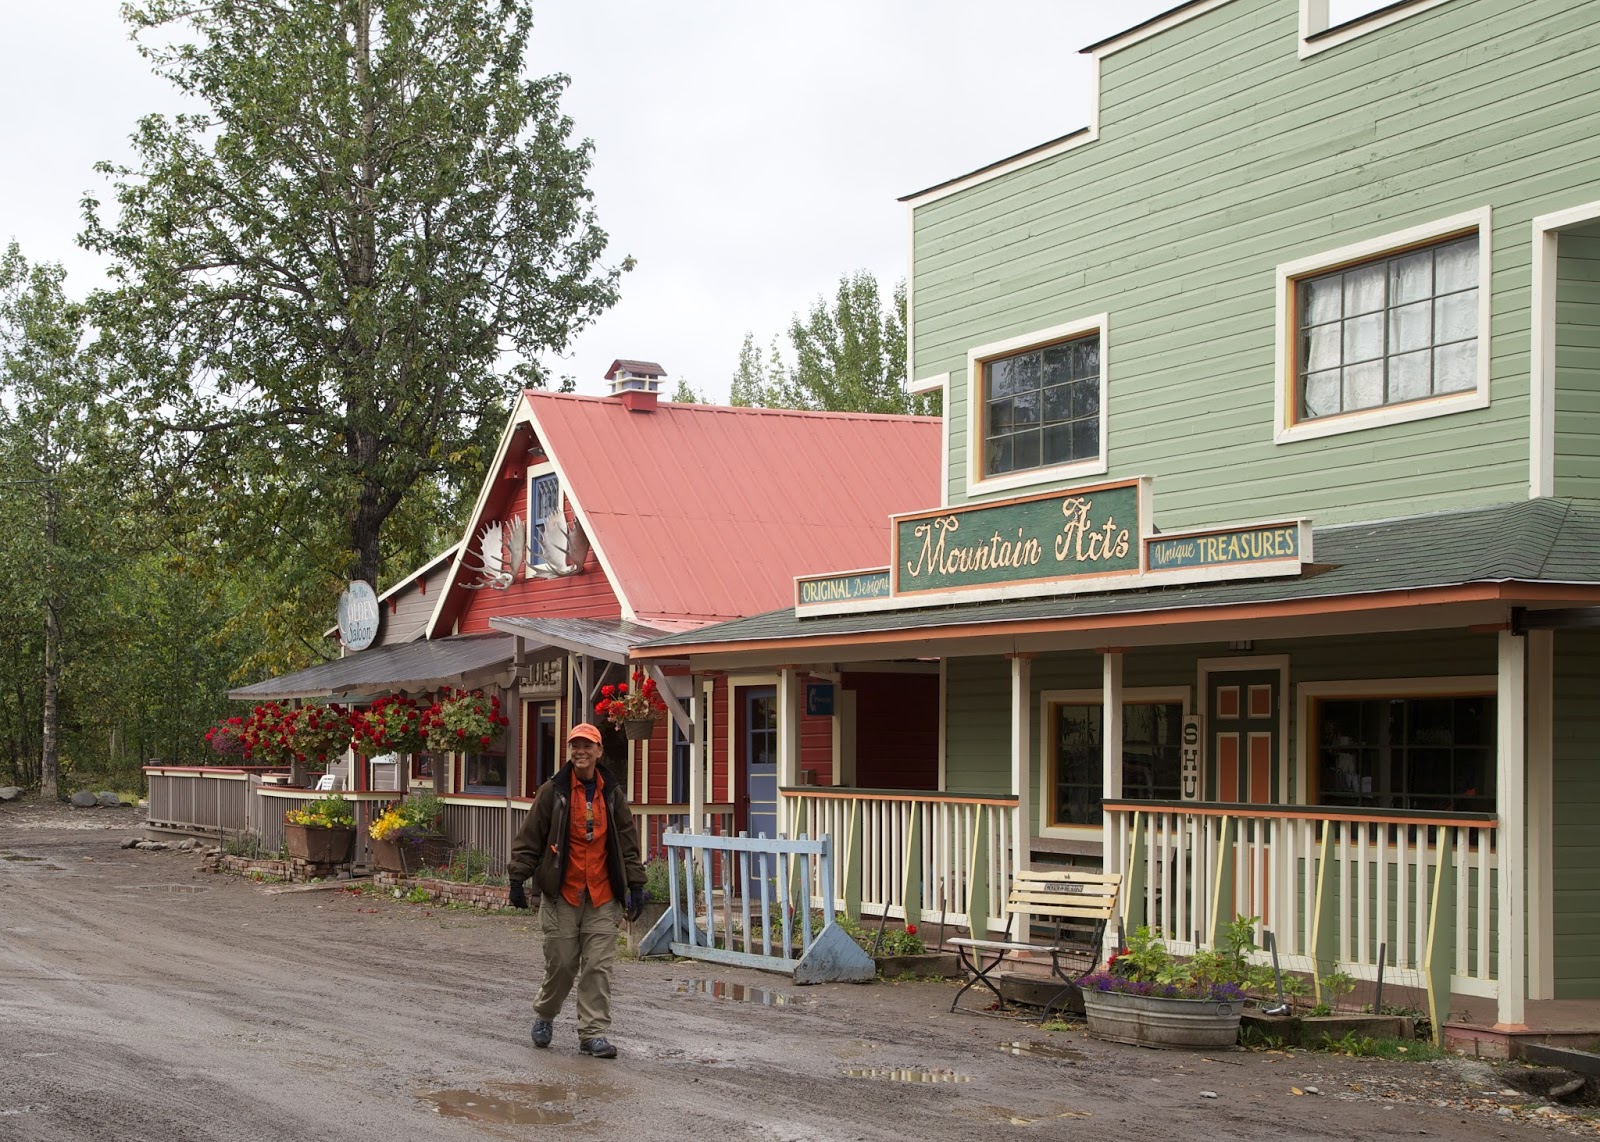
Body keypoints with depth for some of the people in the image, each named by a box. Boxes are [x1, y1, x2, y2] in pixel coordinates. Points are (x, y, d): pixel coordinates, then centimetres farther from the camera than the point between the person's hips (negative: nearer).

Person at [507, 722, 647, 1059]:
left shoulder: (613, 793, 8)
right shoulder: (553, 791, -1)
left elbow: (628, 841, 12)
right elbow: (529, 838, 2)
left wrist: (635, 884, 7)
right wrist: (518, 879, -3)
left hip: (602, 896, 2)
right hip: (561, 893, -2)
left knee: (598, 966, -2)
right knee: (561, 962, 3)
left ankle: (594, 1033, 4)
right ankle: (544, 1016, 29)